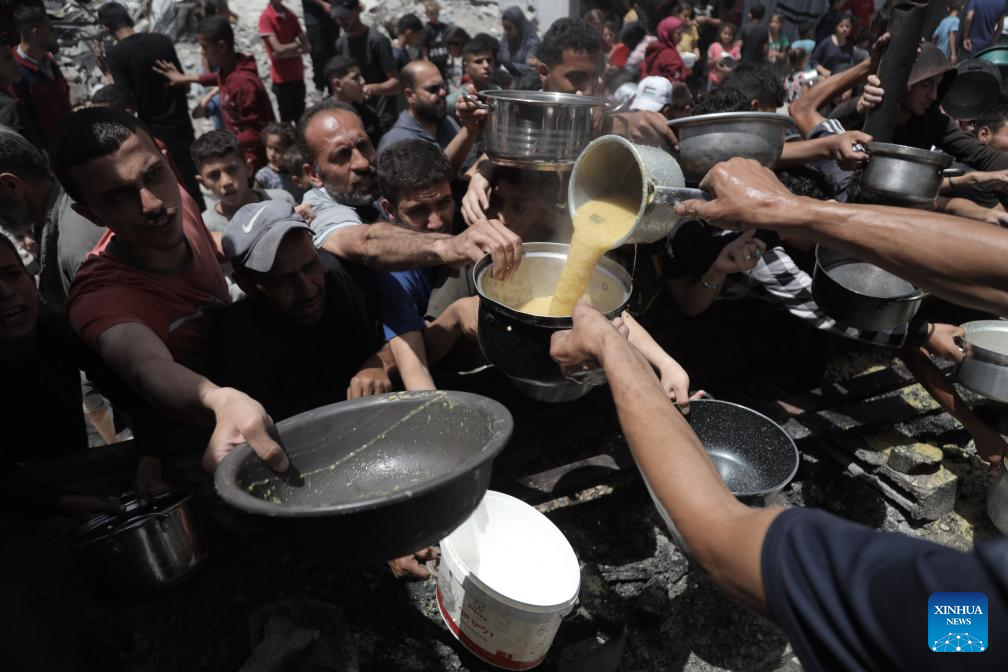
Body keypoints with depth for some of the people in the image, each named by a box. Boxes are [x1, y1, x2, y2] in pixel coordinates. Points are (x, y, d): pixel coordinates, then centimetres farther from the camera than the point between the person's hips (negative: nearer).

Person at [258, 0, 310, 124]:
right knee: (286, 120, 3)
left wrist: (288, 53, -14)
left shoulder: (291, 15, 7)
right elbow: (279, 49, -19)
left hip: (298, 77, 5)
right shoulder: (266, 17, -12)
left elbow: (308, 47, 1)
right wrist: (298, 44, -4)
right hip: (281, 79, -5)